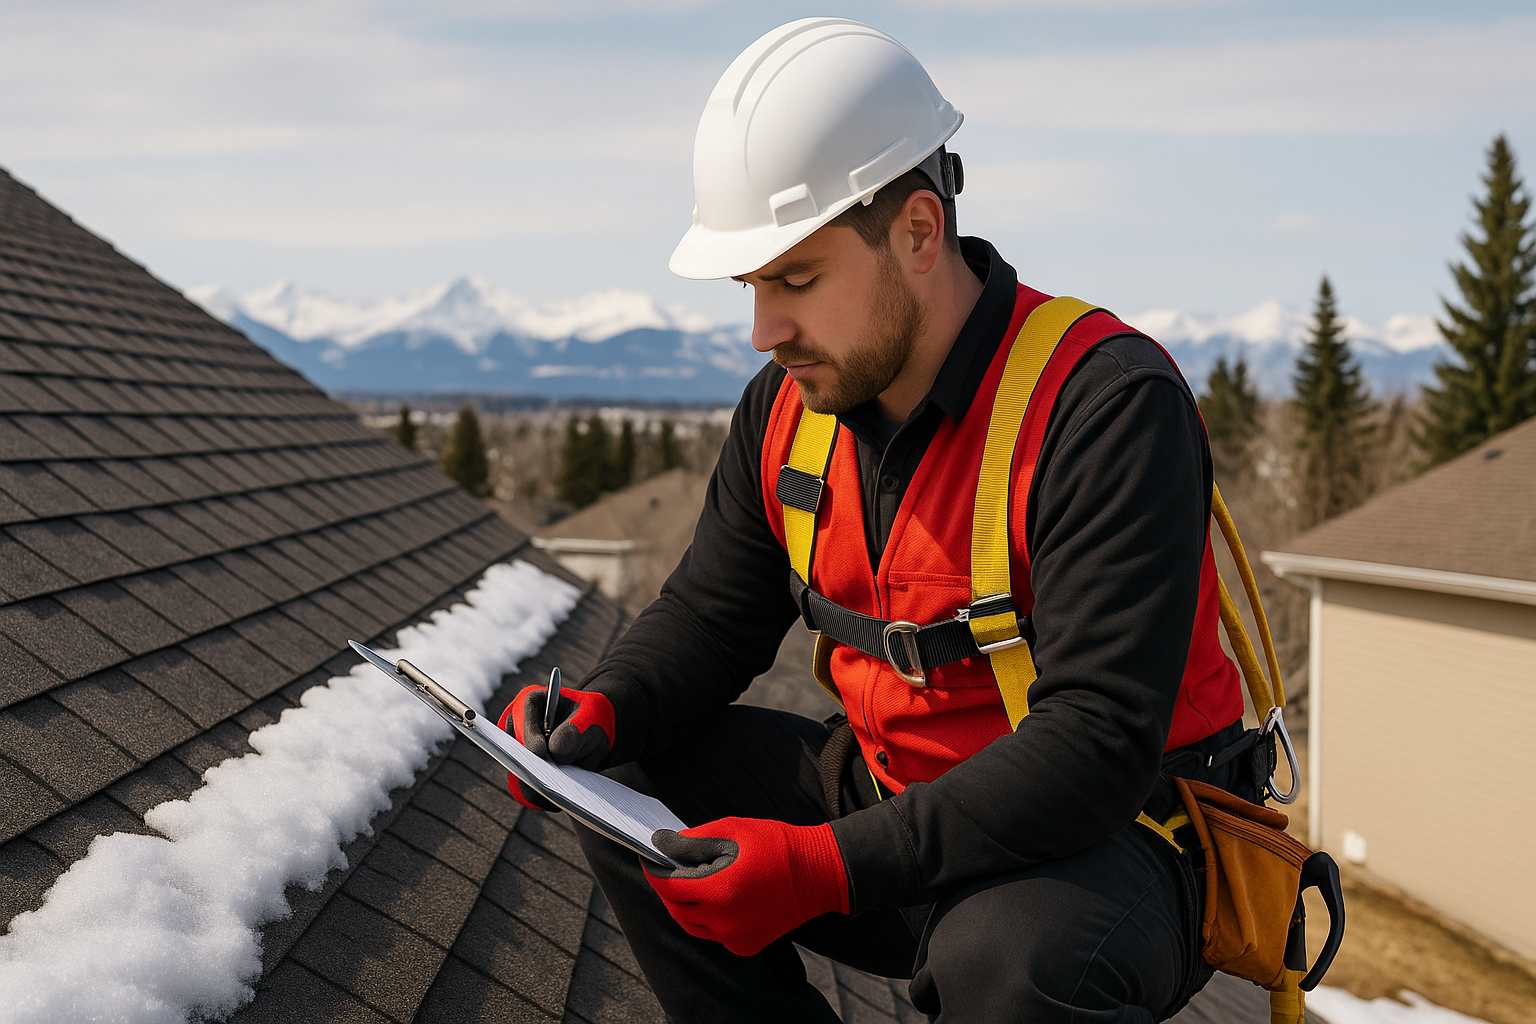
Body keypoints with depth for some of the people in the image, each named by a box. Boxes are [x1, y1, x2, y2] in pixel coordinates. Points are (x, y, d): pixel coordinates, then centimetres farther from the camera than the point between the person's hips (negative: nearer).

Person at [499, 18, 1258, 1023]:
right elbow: (712, 616, 11)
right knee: (630, 783, -4)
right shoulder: (790, 407, 0)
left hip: (1109, 841, -7)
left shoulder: (1110, 404, -23)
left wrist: (827, 867, -35)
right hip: (897, 805, 7)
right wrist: (602, 712, -12)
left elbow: (1097, 742, -28)